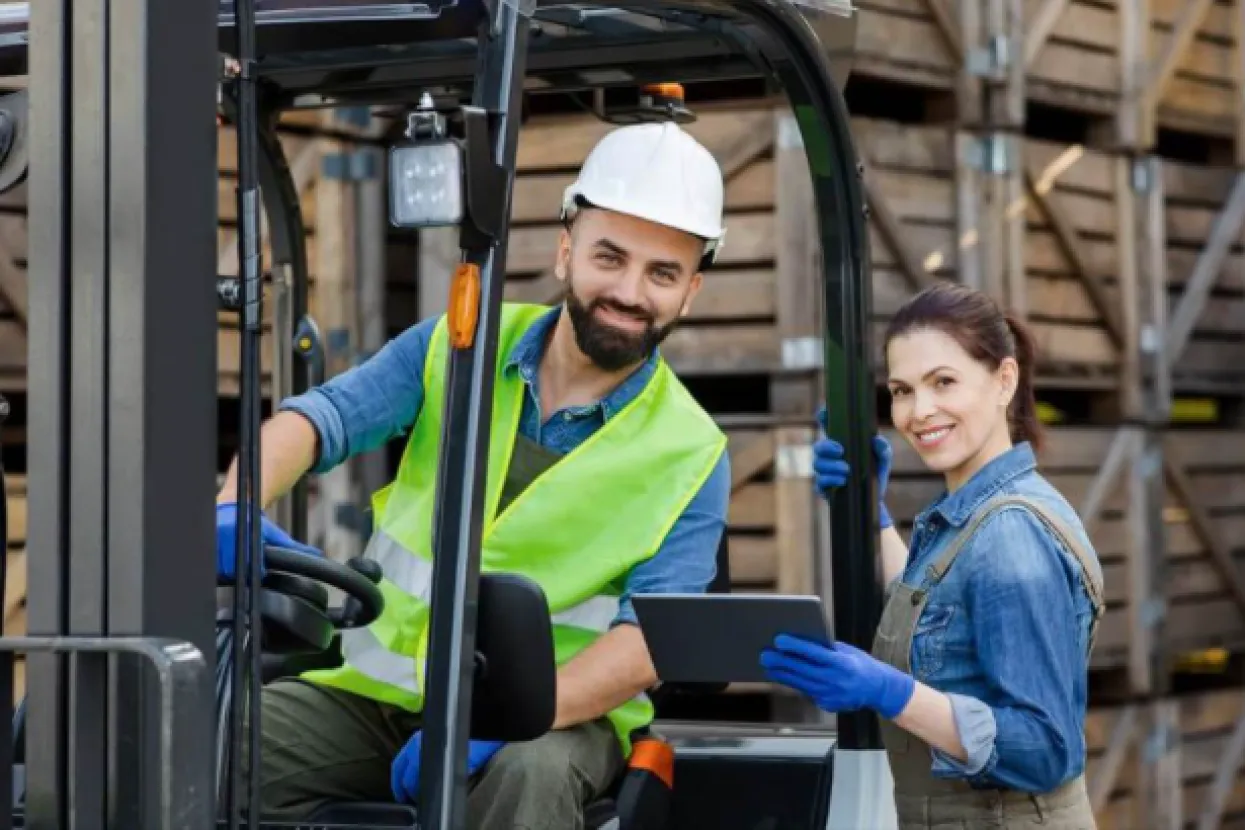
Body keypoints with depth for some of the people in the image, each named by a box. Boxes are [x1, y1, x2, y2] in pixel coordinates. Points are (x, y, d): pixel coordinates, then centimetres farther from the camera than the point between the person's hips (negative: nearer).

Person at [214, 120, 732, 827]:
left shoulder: (690, 457, -3)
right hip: (372, 691, 3)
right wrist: (237, 509, -30)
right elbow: (320, 417, -6)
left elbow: (650, 639, -13)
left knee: (528, 772, -36)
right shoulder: (456, 347, 5)